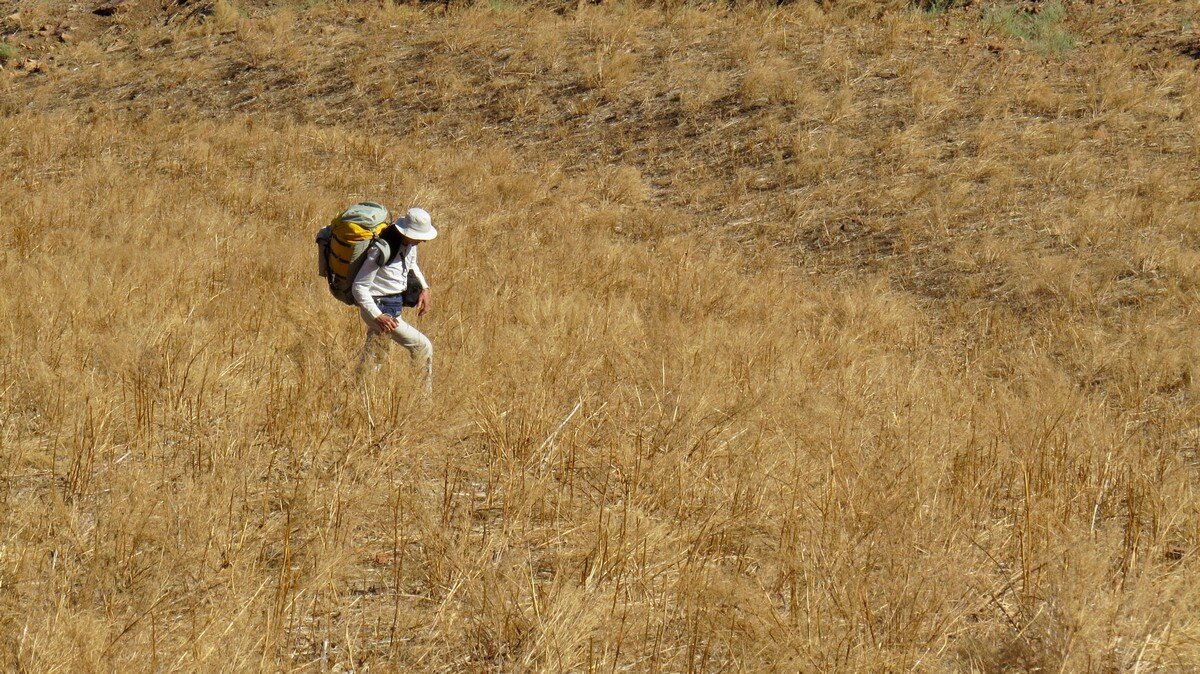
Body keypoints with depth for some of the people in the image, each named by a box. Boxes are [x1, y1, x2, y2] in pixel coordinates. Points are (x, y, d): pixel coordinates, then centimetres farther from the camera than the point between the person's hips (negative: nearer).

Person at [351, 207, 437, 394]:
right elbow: (359, 287, -24)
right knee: (423, 347, -4)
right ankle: (426, 395, 10)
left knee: (372, 357, 18)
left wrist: (424, 288, 6)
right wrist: (378, 317, -30)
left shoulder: (410, 244, -2)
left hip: (396, 304, 9)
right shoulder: (381, 251, -28)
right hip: (381, 307, -9)